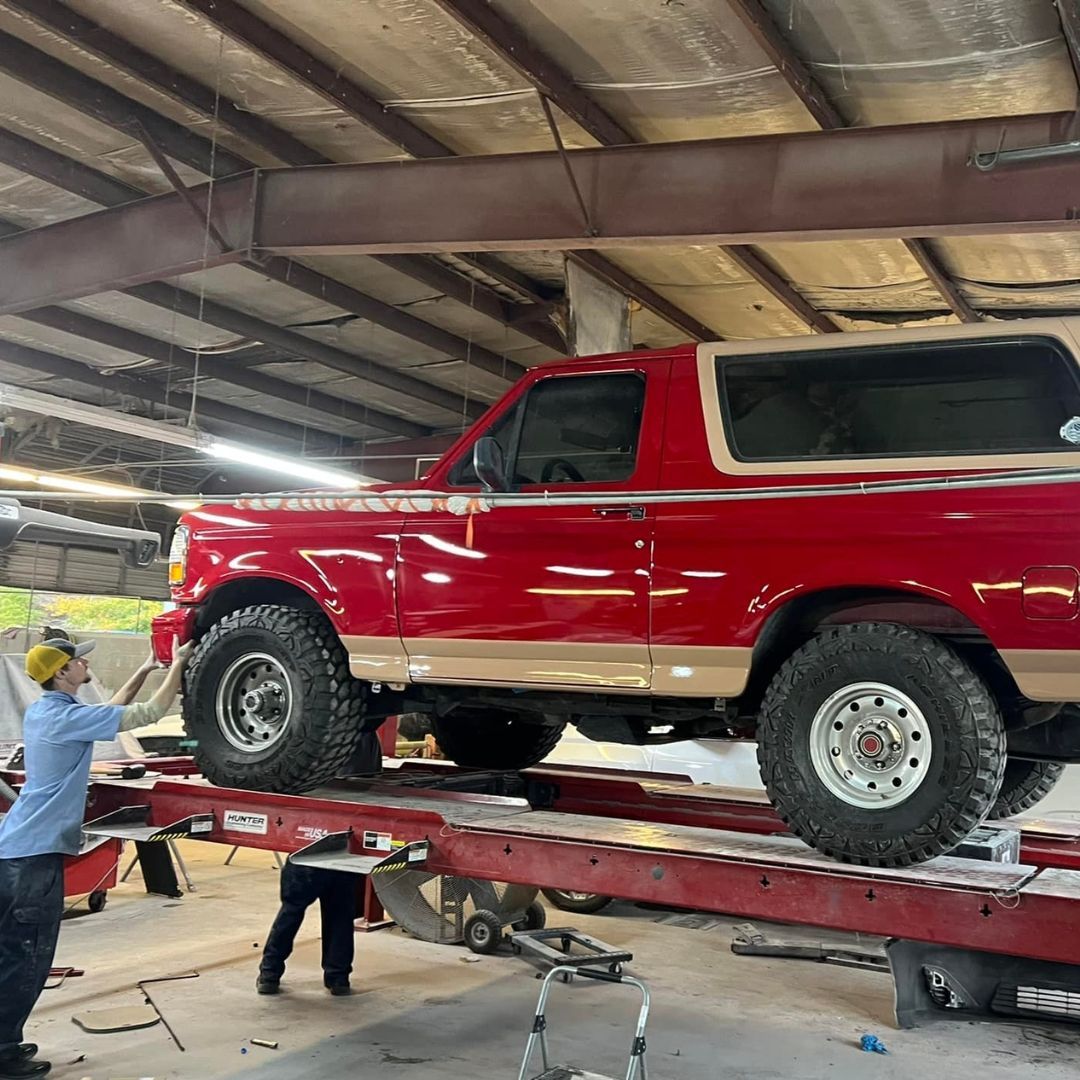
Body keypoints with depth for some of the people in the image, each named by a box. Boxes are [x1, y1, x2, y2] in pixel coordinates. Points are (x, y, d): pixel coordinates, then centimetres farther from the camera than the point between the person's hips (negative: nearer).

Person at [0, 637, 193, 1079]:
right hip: (36, 852, -10)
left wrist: (144, 671, 19)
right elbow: (149, 714, -14)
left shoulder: (41, 711, 11)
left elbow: (111, 711, 24)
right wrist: (177, 664, -4)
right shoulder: (67, 717, -17)